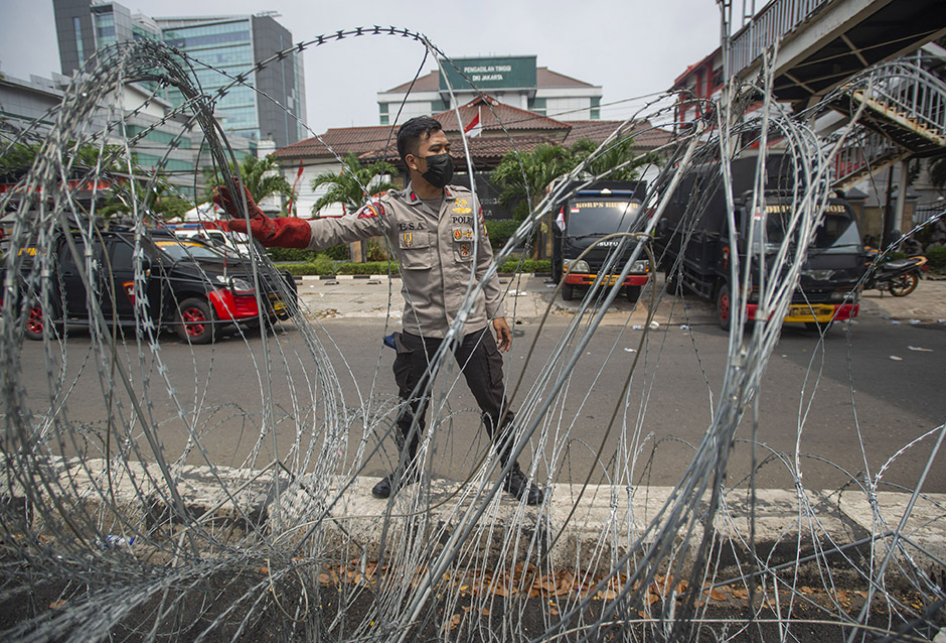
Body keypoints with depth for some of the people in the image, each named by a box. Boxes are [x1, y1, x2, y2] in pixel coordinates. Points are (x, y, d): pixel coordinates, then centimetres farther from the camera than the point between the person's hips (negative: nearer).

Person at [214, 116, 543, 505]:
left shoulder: (467, 203, 0)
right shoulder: (390, 210, -7)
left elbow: (484, 263, 8)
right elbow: (330, 231, -17)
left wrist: (497, 312, 8)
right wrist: (261, 225, -28)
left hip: (471, 325, 1)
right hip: (419, 330, 0)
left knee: (495, 406, 8)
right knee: (410, 408, 18)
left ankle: (512, 475, 33)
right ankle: (406, 469, 47)